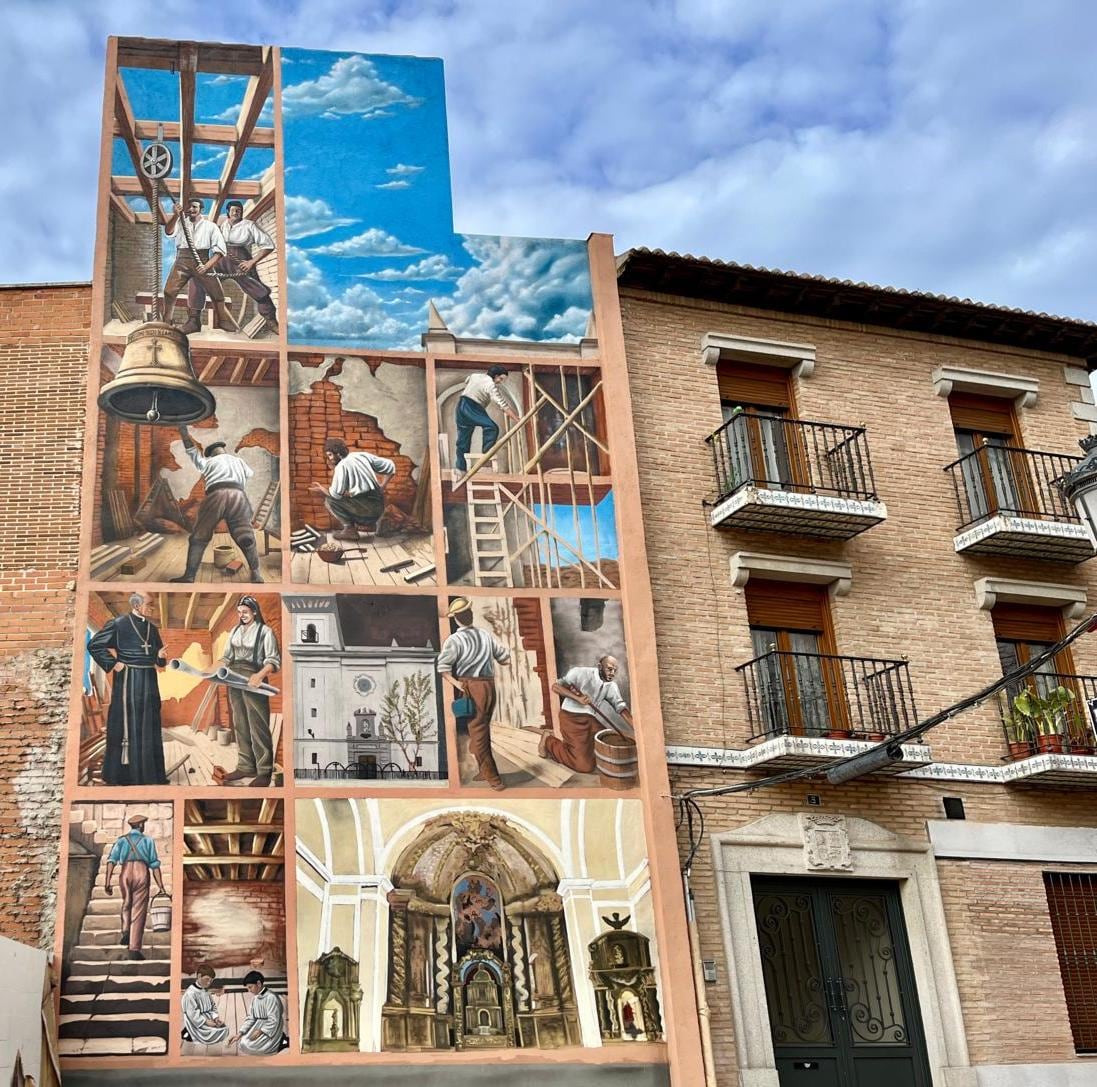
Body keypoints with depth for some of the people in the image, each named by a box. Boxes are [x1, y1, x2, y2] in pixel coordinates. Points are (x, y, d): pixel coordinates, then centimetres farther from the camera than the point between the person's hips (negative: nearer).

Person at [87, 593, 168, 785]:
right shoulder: (118, 624, -6)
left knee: (149, 726, 7)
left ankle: (150, 772, 14)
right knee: (127, 724, -4)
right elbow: (94, 644, -6)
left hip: (149, 681, 6)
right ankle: (123, 774, 2)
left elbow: (157, 657, 18)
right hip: (128, 679, -6)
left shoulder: (151, 627, 12)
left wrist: (161, 656, -5)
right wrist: (112, 664, -10)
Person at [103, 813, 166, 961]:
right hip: (142, 873, -2)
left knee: (127, 904, 27)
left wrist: (107, 881, -2)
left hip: (125, 873, 2)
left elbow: (112, 860, 3)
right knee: (138, 911, 1)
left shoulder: (122, 840, 19)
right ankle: (133, 949, -5)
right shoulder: (148, 840, 15)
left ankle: (126, 930, 3)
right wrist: (161, 887, 5)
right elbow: (154, 865, 6)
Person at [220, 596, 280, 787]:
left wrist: (260, 675, -27)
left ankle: (264, 771, -2)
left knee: (258, 727, -5)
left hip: (253, 683, -6)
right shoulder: (235, 631, 14)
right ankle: (245, 766, 15)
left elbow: (273, 661, -10)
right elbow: (227, 657, 19)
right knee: (240, 726, 8)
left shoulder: (265, 632, -4)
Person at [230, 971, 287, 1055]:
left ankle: (280, 1044, -5)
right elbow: (251, 1018, 7)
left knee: (248, 1046, -20)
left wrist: (260, 1032, -25)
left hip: (270, 1031, -9)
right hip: (259, 1027, 9)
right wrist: (240, 1034, -2)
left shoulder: (271, 997, -20)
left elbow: (273, 1021, -21)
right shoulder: (255, 998, 7)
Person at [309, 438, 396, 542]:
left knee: (329, 500, -2)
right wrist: (381, 488, 16)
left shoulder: (342, 465, -9)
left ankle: (350, 529, -5)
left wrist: (322, 491, 6)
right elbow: (390, 467, 15)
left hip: (366, 508, -8)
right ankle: (369, 523, 18)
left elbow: (336, 493, -13)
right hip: (379, 509, 8)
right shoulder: (363, 455, 12)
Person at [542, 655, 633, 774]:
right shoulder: (582, 674, -17)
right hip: (572, 718, -8)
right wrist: (578, 698, -30)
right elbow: (555, 686, -17)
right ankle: (549, 741, 8)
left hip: (591, 719, 8)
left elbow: (621, 708, -1)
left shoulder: (612, 686, 2)